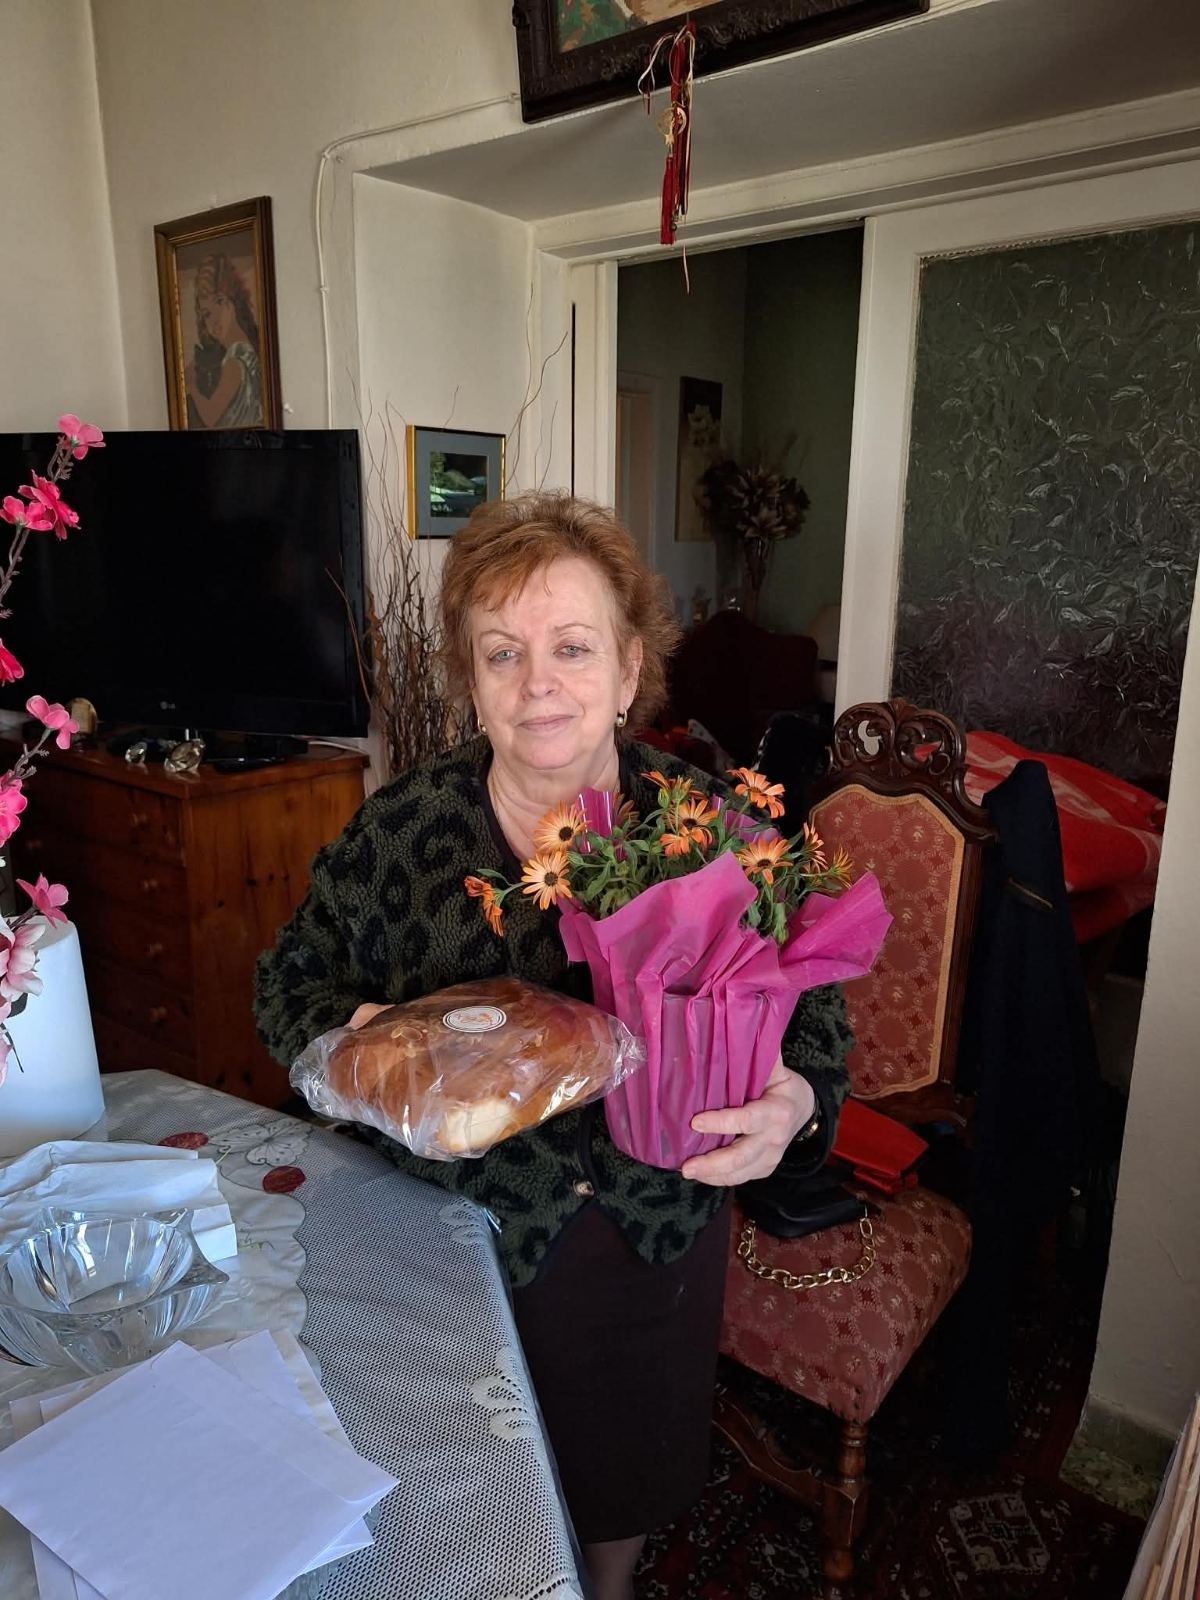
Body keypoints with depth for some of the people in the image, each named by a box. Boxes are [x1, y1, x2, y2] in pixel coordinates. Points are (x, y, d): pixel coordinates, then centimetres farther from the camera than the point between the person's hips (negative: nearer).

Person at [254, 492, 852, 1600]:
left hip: (657, 1234, 2)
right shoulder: (403, 828, -13)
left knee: (629, 1467, 27)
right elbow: (294, 981, -1)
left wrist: (793, 1102, -26)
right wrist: (353, 1042, -21)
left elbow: (811, 1008, -6)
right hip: (463, 1230, -1)